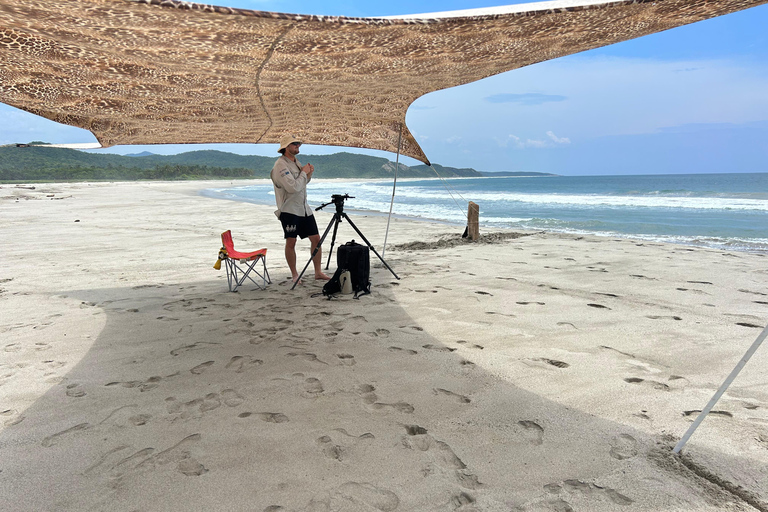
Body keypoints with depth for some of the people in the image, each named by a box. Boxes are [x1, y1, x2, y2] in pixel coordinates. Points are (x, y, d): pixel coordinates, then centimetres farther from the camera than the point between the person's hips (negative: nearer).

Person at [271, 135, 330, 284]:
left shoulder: (296, 162, 15)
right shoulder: (280, 165, -13)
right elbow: (293, 187, -22)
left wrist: (309, 174, 5)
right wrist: (304, 172, -10)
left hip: (304, 208, 8)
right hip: (289, 210, -8)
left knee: (316, 239, 5)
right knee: (291, 242, -1)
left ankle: (318, 272, 13)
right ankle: (294, 275, 11)